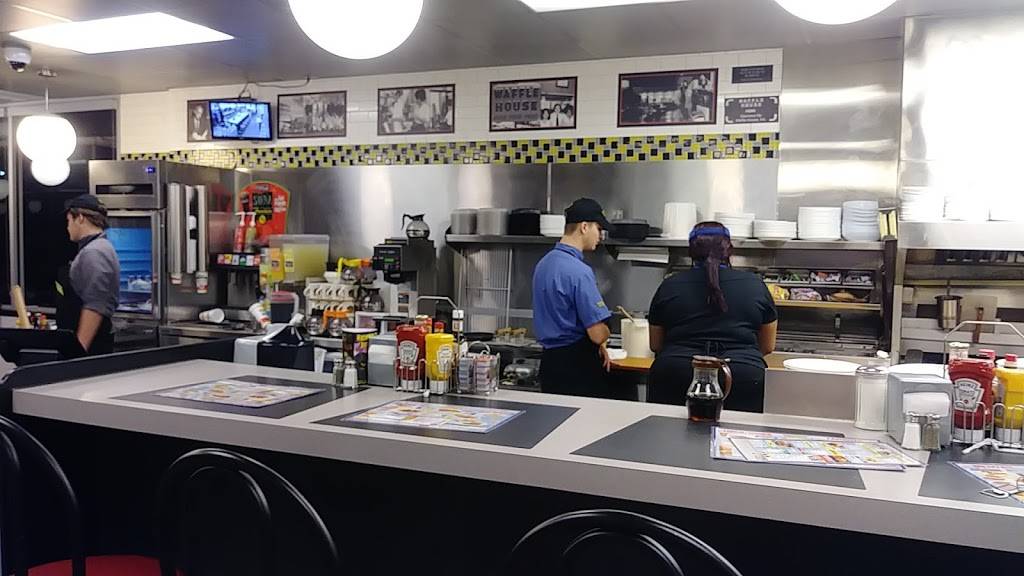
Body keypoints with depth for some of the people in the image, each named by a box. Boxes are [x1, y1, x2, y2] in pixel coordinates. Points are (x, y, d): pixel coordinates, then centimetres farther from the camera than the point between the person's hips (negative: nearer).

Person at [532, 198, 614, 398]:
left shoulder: (543, 264, 9)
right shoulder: (579, 271, -19)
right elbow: (598, 334, -22)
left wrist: (597, 346, 18)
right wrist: (610, 327, 1)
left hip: (549, 359, 9)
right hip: (579, 367, -9)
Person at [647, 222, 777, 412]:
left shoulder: (669, 286, 8)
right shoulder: (755, 285, 8)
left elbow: (655, 345, 17)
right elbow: (768, 346, 17)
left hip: (675, 377, 0)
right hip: (741, 381, 0)